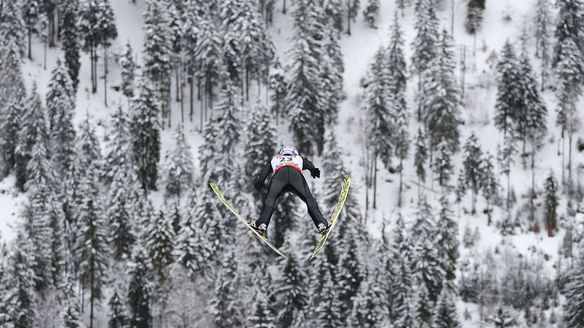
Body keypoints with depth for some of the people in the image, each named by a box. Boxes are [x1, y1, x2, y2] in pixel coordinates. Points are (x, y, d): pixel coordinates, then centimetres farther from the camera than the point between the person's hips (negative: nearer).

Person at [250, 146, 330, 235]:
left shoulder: (274, 159, 43)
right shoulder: (299, 158, 44)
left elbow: (265, 169, 24)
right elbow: (309, 164, 23)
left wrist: (260, 180, 13)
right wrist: (313, 170, 9)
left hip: (279, 173, 0)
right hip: (296, 173, 0)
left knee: (270, 198, -1)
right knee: (309, 199, 2)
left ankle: (262, 223, -21)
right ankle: (321, 223, -12)